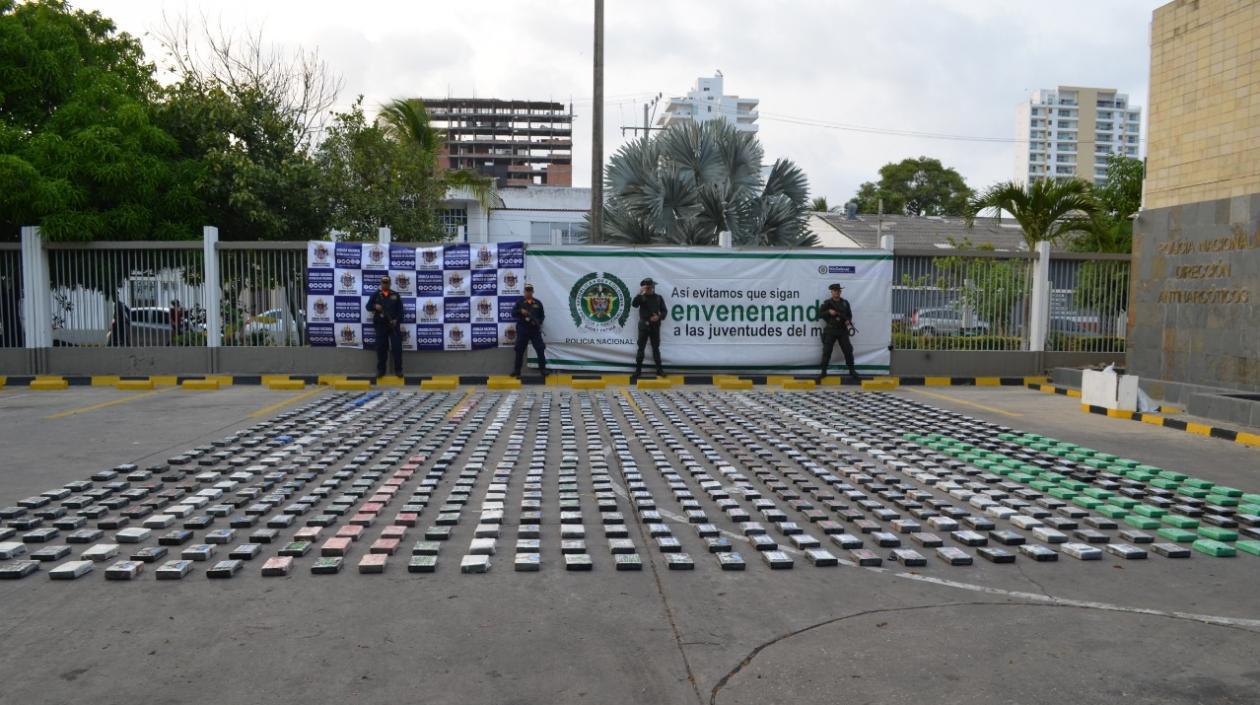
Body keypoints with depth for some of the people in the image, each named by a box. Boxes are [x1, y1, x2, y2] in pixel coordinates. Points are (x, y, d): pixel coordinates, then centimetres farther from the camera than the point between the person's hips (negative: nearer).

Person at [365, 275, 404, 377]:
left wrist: (397, 320, -9)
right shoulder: (376, 295, 10)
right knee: (381, 348, 1)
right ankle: (380, 370, 8)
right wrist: (375, 306, -16)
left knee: (397, 347, -5)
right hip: (380, 325, 0)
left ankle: (398, 369, 1)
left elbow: (400, 309, 5)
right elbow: (368, 306, 5)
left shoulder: (395, 295, 9)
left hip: (394, 324, 0)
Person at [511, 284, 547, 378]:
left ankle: (543, 369, 0)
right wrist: (520, 311, -18)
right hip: (522, 330, 0)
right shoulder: (519, 303, 6)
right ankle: (517, 370, 11)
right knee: (519, 351, 3)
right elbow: (513, 313, 1)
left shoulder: (538, 303, 9)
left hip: (535, 330, 0)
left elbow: (542, 315, 11)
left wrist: (538, 322, -8)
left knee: (540, 350, -6)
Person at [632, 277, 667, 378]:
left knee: (656, 348, 7)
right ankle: (638, 369, 6)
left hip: (655, 326, 1)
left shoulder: (659, 298, 5)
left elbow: (664, 311, 6)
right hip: (643, 326, -1)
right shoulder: (641, 297, 1)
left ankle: (659, 369, 10)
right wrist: (640, 293, -24)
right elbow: (634, 304, -17)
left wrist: (659, 317, -13)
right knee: (641, 348, 2)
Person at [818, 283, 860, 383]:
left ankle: (852, 372, 7)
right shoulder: (827, 303, 0)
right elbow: (819, 315, -2)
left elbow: (849, 315, 15)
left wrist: (848, 321, -5)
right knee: (826, 352, -2)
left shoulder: (845, 303, 9)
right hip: (830, 331, -2)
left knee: (848, 351, -1)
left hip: (842, 330, 2)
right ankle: (823, 372, 7)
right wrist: (829, 312, -16)